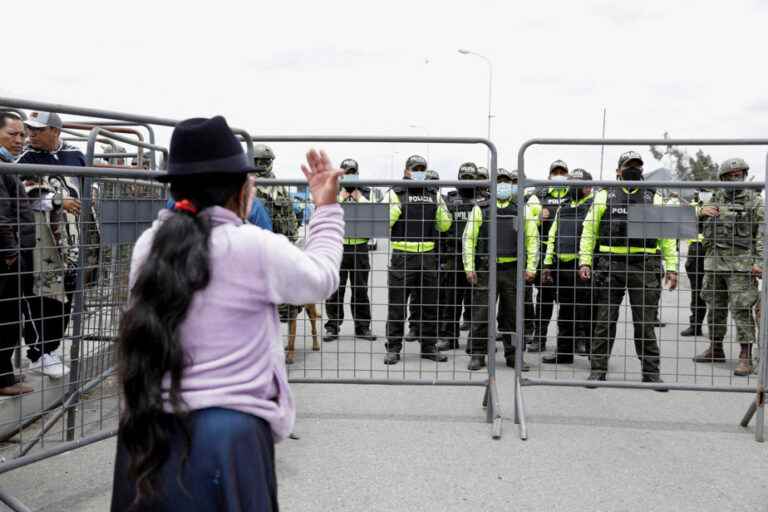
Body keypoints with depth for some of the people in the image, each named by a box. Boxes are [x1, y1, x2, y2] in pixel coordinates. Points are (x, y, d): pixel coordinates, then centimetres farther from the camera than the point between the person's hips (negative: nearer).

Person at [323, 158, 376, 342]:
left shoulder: (364, 197, 12)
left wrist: (358, 198, -6)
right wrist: (341, 199, -10)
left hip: (359, 248, 1)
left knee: (360, 289, 6)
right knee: (335, 289, 1)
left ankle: (362, 327, 14)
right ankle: (333, 327, 9)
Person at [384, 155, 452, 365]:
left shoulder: (434, 195, 13)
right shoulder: (395, 194, 1)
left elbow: (445, 225, 13)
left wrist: (440, 206, -3)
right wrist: (398, 204, -18)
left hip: (427, 256, 4)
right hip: (402, 256, -4)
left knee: (429, 305, 9)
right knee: (397, 305, 0)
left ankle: (429, 347, 20)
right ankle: (393, 348, 8)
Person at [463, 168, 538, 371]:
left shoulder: (522, 211, 9)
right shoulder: (480, 209, 4)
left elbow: (533, 239, 9)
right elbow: (468, 238, 3)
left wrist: (531, 268, 1)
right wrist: (469, 267, -5)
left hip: (513, 270, 2)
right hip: (486, 269, -1)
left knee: (512, 315, 8)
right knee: (481, 315, 0)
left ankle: (513, 356, 18)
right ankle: (477, 355, 10)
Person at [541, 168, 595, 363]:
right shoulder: (563, 210, 20)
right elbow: (553, 238, 21)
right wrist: (548, 264, 15)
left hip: (582, 267, -7)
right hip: (562, 267, 7)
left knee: (585, 310, -4)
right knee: (565, 311, 13)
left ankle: (591, 347, 4)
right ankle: (564, 352, 21)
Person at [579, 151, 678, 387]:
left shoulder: (655, 199, 14)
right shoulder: (604, 196, 11)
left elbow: (667, 236, 12)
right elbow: (589, 230, 8)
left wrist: (671, 267, 4)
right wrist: (585, 261, -2)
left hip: (645, 268, 1)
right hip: (610, 265, -1)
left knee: (645, 322, 5)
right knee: (604, 321, 2)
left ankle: (651, 373, 14)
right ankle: (598, 370, 11)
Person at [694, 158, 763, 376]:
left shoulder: (754, 200, 2)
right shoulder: (715, 199, 14)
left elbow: (762, 234, -2)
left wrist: (759, 261, -11)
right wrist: (701, 212, -4)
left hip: (740, 263, -5)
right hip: (713, 261, 5)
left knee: (741, 309, -8)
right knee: (715, 307, 11)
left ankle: (746, 357, -5)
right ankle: (715, 350, 23)